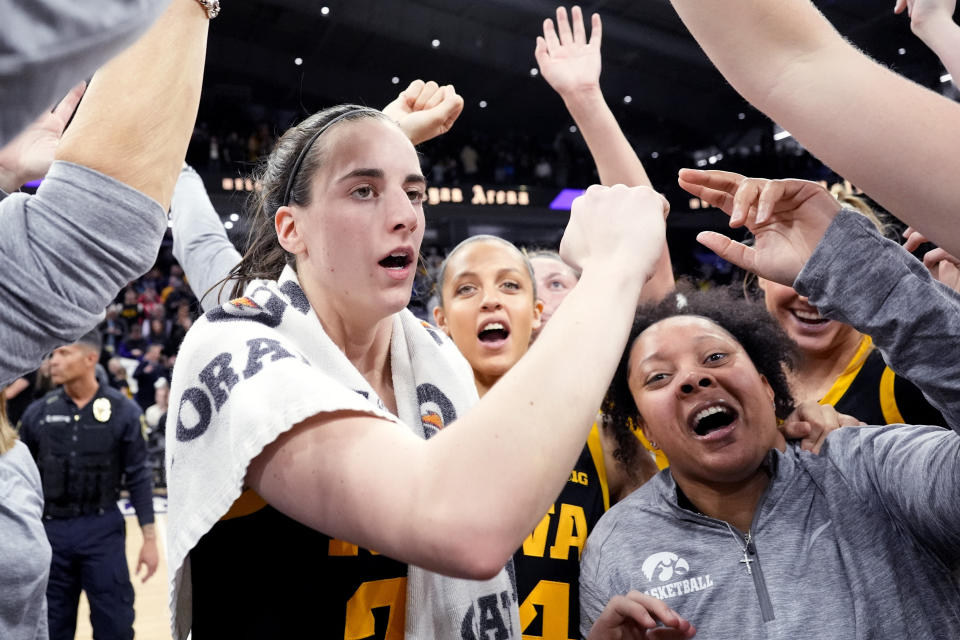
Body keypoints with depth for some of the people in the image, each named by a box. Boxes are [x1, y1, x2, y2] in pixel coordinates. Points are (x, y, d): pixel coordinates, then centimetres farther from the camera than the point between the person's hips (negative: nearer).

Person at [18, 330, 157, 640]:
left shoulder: (122, 410, -6)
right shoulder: (38, 412, 1)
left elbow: (138, 477, -3)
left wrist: (149, 538, -5)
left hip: (103, 529, -2)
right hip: (50, 530, 3)